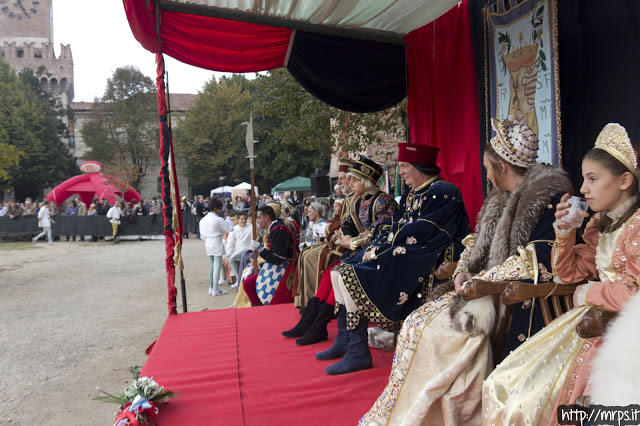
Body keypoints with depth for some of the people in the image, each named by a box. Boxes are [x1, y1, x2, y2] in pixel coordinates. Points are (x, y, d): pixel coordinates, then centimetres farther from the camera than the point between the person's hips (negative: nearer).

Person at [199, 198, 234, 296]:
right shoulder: (218, 219, -15)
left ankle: (211, 288, 23)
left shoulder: (203, 219, 6)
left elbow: (202, 235, 10)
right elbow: (228, 229, -6)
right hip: (216, 245, -7)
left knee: (213, 265, 18)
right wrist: (228, 219, 8)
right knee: (217, 266, -1)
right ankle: (215, 290, 2)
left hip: (208, 244, 8)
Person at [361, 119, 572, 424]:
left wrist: (480, 281, -15)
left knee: (434, 327, -23)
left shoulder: (550, 199, -10)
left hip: (523, 303, -8)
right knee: (418, 321, -9)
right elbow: (477, 244, 20)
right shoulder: (501, 200, 17)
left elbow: (537, 263, -19)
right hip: (492, 292, 8)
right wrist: (464, 272, 0)